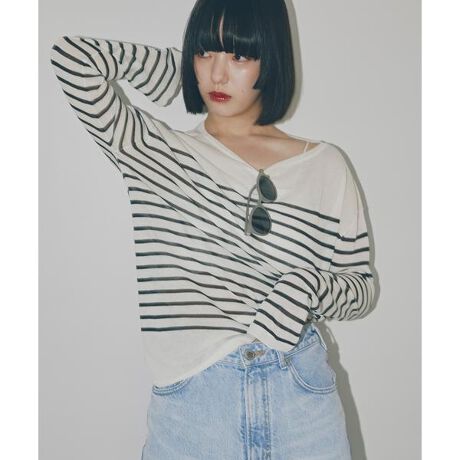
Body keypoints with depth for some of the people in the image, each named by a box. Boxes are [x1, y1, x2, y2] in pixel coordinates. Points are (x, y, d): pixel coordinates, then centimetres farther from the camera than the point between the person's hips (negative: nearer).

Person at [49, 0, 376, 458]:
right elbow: (73, 58, -9)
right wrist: (173, 67, 3)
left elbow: (362, 285, 7)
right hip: (187, 405, 0)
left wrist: (307, 288, -14)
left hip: (300, 401, 1)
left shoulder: (324, 166, 2)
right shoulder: (155, 152, 1)